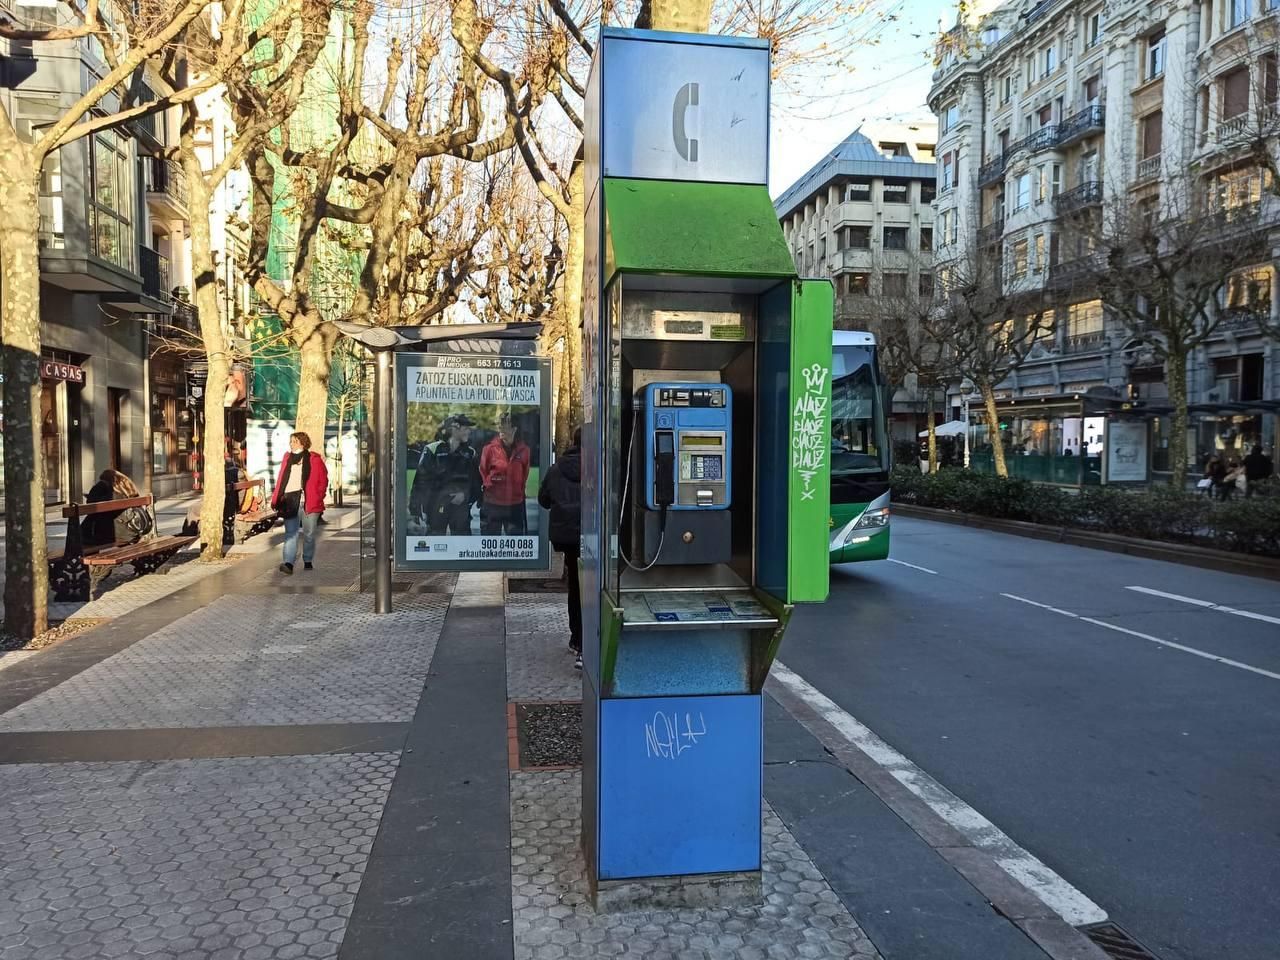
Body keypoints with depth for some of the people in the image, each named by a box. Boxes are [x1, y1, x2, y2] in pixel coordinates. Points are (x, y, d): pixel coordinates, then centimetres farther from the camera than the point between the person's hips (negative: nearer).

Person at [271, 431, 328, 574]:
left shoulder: (315, 459, 1)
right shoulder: (287, 459, 11)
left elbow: (323, 480, 1)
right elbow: (280, 480, 9)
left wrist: (318, 497, -8)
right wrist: (276, 499, 2)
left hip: (309, 502, -2)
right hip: (290, 501, 2)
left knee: (309, 534, 9)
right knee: (290, 533, -6)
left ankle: (308, 562, 24)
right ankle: (288, 564, -13)